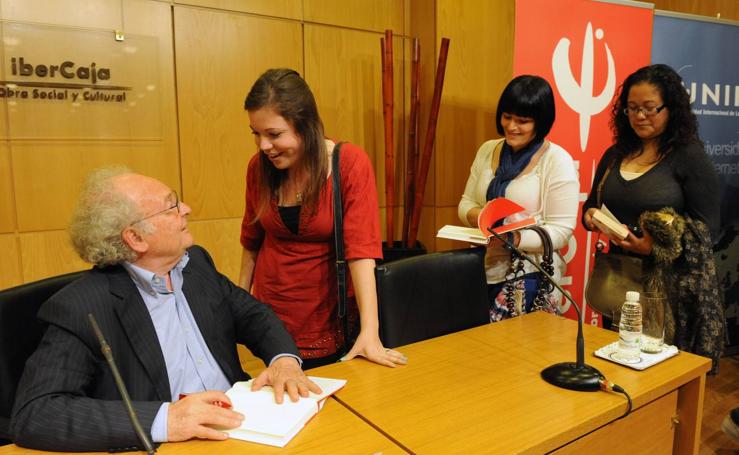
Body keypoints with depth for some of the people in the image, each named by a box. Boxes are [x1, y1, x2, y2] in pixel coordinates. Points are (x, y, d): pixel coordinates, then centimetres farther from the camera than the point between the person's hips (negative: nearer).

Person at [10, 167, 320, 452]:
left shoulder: (197, 262, 5)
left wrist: (284, 358, -9)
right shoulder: (80, 309, -13)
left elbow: (252, 314, 12)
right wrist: (162, 420, -30)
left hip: (242, 425, 4)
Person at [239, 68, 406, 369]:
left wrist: (369, 331, -29)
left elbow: (361, 247, -24)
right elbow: (252, 239, 8)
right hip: (272, 315, 3)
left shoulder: (351, 164, -17)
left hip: (329, 318, -3)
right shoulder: (259, 167, -5)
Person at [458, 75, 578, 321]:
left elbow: (561, 231, -12)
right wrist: (474, 214, -12)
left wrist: (515, 238, -26)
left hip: (530, 277, -4)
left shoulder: (557, 161, -8)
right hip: (483, 271, 5)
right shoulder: (487, 150, 7)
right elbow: (466, 202, 10)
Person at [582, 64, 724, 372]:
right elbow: (592, 203, 19)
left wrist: (656, 247, -22)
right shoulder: (615, 154, 9)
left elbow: (707, 226, -8)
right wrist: (590, 216, -5)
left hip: (673, 284, -4)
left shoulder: (690, 156, -5)